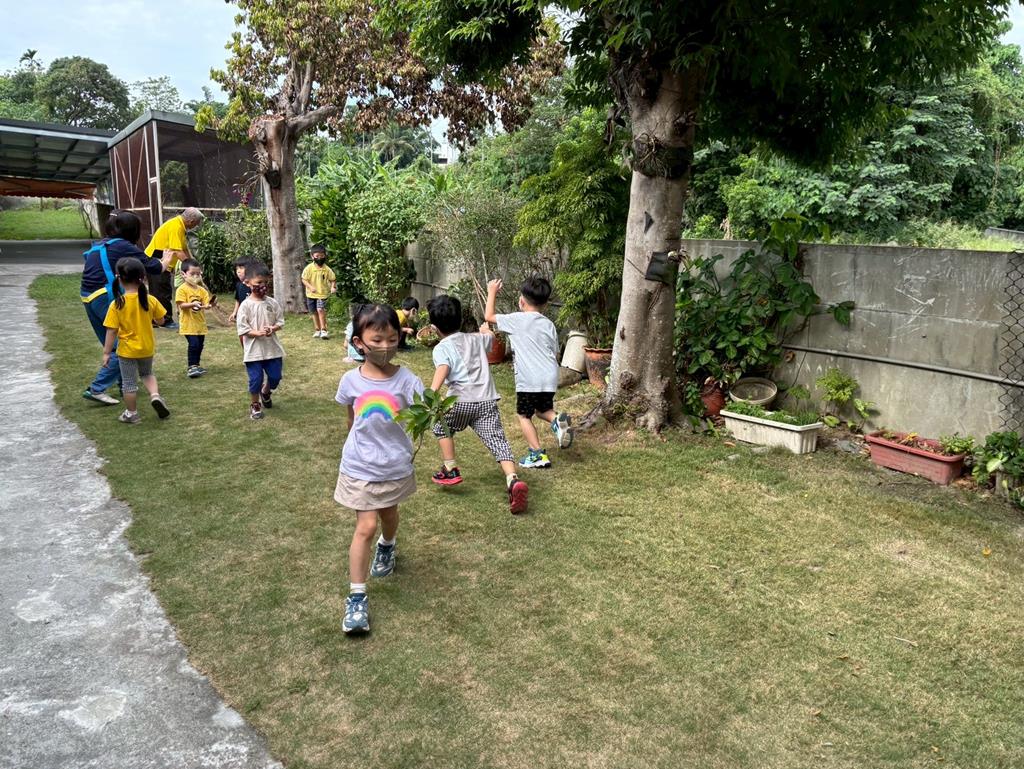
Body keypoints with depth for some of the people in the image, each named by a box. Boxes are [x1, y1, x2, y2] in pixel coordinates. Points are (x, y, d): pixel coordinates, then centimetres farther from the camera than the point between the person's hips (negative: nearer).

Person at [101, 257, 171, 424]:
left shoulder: (117, 304, -17)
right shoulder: (150, 300, -12)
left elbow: (112, 331, -14)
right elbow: (160, 321, 0)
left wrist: (106, 352, -5)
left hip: (127, 350, -2)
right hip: (147, 348, 3)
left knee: (129, 382, 11)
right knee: (147, 374, 26)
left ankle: (131, 414, 23)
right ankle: (155, 395, 2)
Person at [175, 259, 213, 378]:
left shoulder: (201, 290, 6)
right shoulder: (182, 289, -9)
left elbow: (206, 303, -1)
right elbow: (181, 305, -16)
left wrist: (209, 304, -24)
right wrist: (193, 304, -31)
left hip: (200, 323, 6)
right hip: (188, 323, -6)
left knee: (200, 345, 13)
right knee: (194, 344, -15)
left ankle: (196, 365, 29)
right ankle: (191, 367, -4)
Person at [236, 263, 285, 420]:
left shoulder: (273, 303, 1)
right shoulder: (246, 305, -9)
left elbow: (280, 322, 4)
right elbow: (241, 329, -11)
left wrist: (273, 328, -16)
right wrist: (257, 333, -24)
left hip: (272, 348, 3)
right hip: (254, 350, -3)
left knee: (275, 376, 10)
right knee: (256, 379, 2)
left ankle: (265, 393, 42)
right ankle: (255, 405, 23)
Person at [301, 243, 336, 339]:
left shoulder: (327, 269, -7)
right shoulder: (309, 268, -8)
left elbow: (332, 280, 3)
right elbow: (304, 280, -6)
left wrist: (333, 287, -16)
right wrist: (310, 287, -21)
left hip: (323, 294, -2)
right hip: (311, 294, 2)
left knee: (320, 310, -20)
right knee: (314, 312, 12)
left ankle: (323, 330, -11)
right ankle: (317, 330, 26)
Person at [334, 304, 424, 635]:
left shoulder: (407, 380, -15)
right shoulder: (351, 381, -9)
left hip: (396, 467, 1)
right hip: (360, 468, -1)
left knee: (388, 515, 24)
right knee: (366, 526, -5)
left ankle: (387, 546, 58)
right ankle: (356, 597, 6)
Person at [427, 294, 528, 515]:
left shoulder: (441, 348, 5)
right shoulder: (477, 339, 22)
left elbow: (443, 369, -17)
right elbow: (491, 336, 46)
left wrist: (431, 393, -30)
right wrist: (485, 329, 69)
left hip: (460, 401, -3)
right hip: (488, 401, 4)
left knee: (442, 427, 26)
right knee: (497, 440, -5)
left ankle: (451, 470, 26)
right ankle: (513, 480, -28)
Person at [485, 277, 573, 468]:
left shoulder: (517, 320, -4)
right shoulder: (549, 325, 11)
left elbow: (489, 316, 7)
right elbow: (555, 354, 16)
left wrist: (492, 292, 19)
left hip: (528, 380, -5)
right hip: (550, 377, 5)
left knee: (524, 416, 10)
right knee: (543, 409, 27)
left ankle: (538, 455, 5)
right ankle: (557, 420, -5)